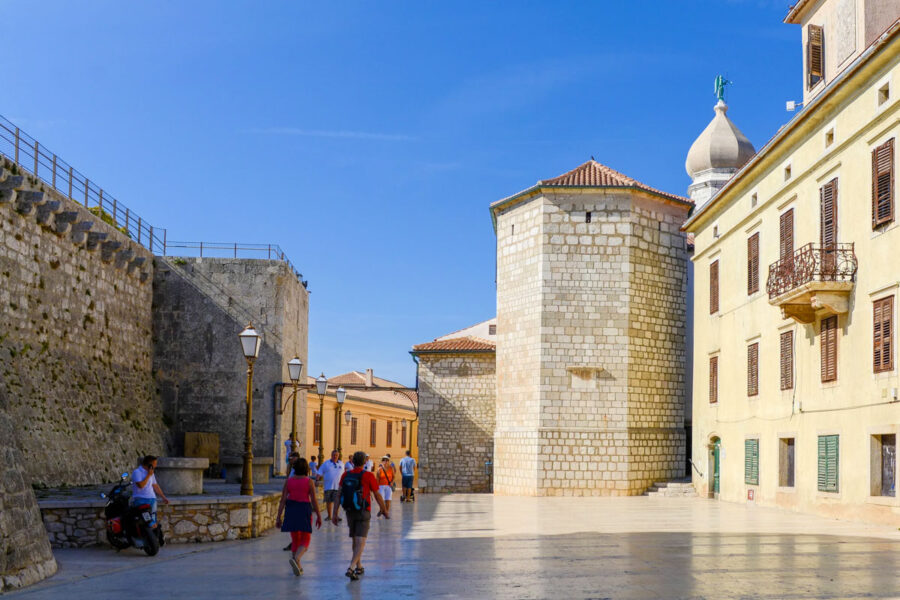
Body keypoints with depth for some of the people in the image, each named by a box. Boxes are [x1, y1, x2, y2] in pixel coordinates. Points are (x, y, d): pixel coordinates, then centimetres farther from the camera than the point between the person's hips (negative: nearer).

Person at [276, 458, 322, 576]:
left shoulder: (289, 480, 1)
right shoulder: (309, 481, -7)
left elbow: (283, 500, -1)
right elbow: (314, 500, -7)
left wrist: (278, 517, 2)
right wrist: (318, 516, 2)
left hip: (291, 510, 3)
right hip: (305, 511, -3)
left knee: (295, 540, 17)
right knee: (305, 542, 3)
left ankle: (298, 567, 17)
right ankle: (295, 558, -25)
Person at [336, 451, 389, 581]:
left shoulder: (345, 476, 1)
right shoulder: (368, 476, -9)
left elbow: (339, 495, -2)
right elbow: (377, 496, -4)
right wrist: (384, 511, 10)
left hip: (349, 512, 5)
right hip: (363, 512, -5)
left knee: (355, 540, 20)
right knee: (361, 542, -6)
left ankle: (359, 567, 31)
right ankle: (351, 568, -22)